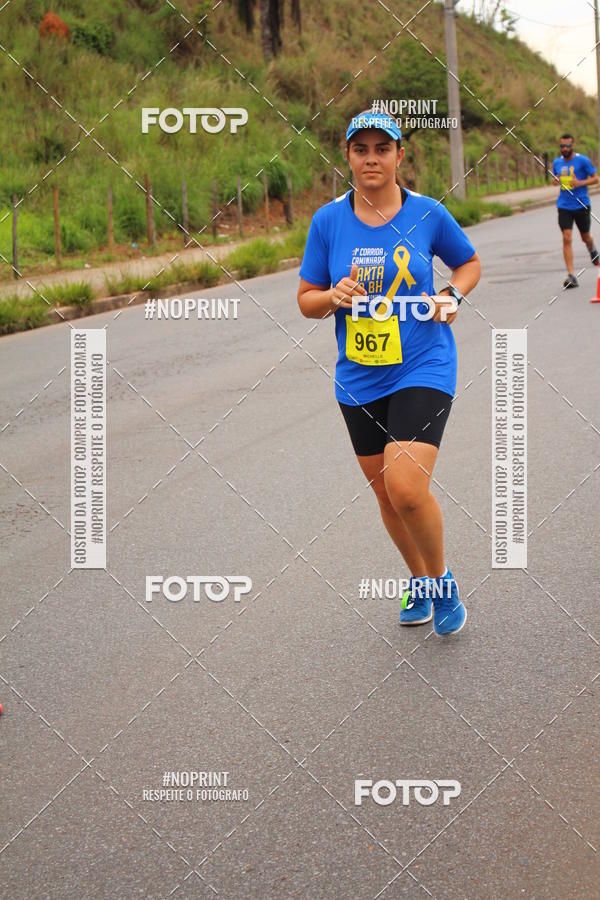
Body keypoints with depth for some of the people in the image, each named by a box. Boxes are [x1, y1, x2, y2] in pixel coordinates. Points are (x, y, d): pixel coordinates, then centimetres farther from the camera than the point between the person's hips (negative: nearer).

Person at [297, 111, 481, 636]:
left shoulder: (428, 213, -4)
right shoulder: (328, 220, -2)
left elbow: (469, 262, 14)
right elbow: (307, 300, 5)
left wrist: (453, 295, -6)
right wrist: (333, 296, -17)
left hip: (423, 369, -3)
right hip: (359, 380, 3)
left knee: (406, 488, -19)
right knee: (387, 494, 14)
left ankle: (441, 579, 8)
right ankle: (420, 582, 39)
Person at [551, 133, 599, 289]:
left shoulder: (583, 161, -7)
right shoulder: (556, 162, 5)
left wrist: (581, 183, -20)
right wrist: (556, 181, 0)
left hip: (582, 205, -2)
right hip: (564, 206, 2)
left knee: (585, 237, 13)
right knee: (567, 239, -12)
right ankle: (571, 276, -14)